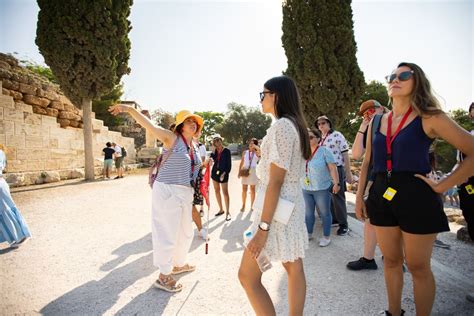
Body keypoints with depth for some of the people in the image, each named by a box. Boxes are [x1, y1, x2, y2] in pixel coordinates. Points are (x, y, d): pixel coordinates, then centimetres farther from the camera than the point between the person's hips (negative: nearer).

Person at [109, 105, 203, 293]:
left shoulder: (194, 147, 13)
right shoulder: (172, 138, -9)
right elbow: (148, 125, -22)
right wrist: (130, 109, -35)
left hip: (186, 193, 8)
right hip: (168, 191, -8)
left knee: (185, 231, 21)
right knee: (168, 233, 0)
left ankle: (178, 264, 43)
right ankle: (163, 277, 17)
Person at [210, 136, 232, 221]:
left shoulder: (226, 151, -7)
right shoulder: (215, 151, 5)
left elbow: (229, 164, -8)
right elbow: (212, 159, -10)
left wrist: (224, 173, -16)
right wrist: (213, 151, -14)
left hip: (223, 173, -6)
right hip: (215, 172, 6)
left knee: (225, 193, -7)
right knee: (217, 191, 10)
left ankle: (227, 212, -3)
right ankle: (221, 209, 23)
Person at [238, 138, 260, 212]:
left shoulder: (256, 153, 0)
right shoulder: (245, 152, 7)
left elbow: (260, 150, -25)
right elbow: (241, 163, 9)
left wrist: (254, 146, -11)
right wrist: (239, 172, 2)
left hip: (253, 172, -2)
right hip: (245, 172, 2)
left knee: (252, 189, 6)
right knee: (244, 189, 3)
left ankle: (251, 206, 15)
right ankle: (243, 205, 13)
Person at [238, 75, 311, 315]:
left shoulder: (281, 125, -17)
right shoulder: (295, 125, 12)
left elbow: (276, 181, -22)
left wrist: (263, 227, -22)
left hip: (278, 207, -10)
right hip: (292, 204, 10)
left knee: (247, 276, 0)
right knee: (294, 268, 17)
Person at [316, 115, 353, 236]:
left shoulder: (337, 135, -7)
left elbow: (345, 154, -9)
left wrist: (348, 173, -12)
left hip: (337, 170, -6)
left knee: (338, 197, -2)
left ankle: (343, 224, 8)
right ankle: (333, 218, 28)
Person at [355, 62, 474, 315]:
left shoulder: (429, 118, -5)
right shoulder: (378, 122, 9)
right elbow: (366, 162, 13)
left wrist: (441, 186, -11)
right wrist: (359, 195, 9)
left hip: (415, 198, -4)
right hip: (382, 197, 5)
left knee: (418, 267, 9)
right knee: (391, 261, 17)